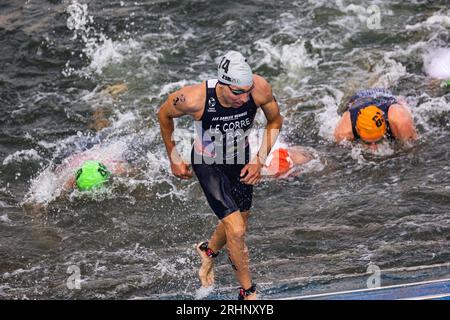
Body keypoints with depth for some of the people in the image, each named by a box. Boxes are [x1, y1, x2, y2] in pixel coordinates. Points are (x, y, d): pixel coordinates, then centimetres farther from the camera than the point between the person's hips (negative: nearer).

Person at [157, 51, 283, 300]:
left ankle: (209, 251, 55)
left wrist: (260, 160, -15)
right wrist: (174, 160, -4)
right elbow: (164, 114, -12)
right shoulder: (194, 99, -36)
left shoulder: (259, 88, -30)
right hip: (208, 164, -4)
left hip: (240, 160, 4)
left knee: (237, 221, 21)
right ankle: (248, 292, 11)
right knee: (236, 231, -12)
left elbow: (275, 121, -8)